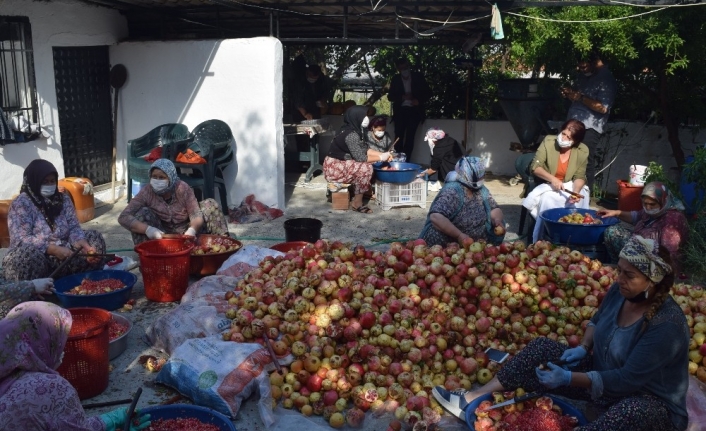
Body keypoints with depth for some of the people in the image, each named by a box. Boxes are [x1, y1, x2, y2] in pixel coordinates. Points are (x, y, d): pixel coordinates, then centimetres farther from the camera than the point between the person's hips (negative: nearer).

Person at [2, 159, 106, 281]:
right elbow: (21, 239, -20)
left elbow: (74, 228, 1)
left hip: (63, 251, 6)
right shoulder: (21, 204, -9)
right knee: (29, 255, -39)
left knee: (95, 237, -8)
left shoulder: (63, 199, 9)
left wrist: (85, 245, -22)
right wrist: (54, 249, -32)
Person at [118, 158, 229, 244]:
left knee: (210, 205, -14)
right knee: (142, 213, -25)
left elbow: (196, 214, -18)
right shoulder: (146, 193, -15)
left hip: (184, 232, 1)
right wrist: (147, 229, -40)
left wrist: (192, 230, -43)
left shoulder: (183, 189, -14)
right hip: (162, 236, -1)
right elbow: (123, 217, -22)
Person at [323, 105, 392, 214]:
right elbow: (360, 157, -26)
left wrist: (382, 154, -3)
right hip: (334, 168, -10)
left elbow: (364, 149, 8)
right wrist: (380, 158, -16)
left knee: (368, 163, 7)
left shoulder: (355, 130, 5)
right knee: (366, 168, -23)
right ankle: (357, 203, -14)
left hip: (340, 164, 10)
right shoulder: (351, 134, -23)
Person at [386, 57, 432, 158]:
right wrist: (402, 97, -13)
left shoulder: (418, 77, 4)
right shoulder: (395, 79, 7)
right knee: (399, 136, -6)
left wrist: (419, 100, -10)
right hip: (400, 111, 1)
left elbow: (428, 92, 8)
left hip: (414, 111, -1)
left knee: (410, 137, -10)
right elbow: (390, 96, 5)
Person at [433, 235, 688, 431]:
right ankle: (472, 400, -8)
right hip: (602, 374, 8)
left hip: (651, 402, -8)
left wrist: (568, 379, -31)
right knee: (542, 347, -2)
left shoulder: (667, 325, -28)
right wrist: (583, 348, -4)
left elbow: (627, 379, -30)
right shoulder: (619, 291, -6)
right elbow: (597, 321, 15)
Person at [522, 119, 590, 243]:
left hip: (568, 186, 2)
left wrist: (575, 192, -26)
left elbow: (580, 177, -5)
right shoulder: (548, 142, -12)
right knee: (548, 198, -33)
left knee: (580, 197, -29)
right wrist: (552, 179, -28)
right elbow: (535, 167, -13)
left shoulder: (582, 151, -7)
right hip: (546, 185, -1)